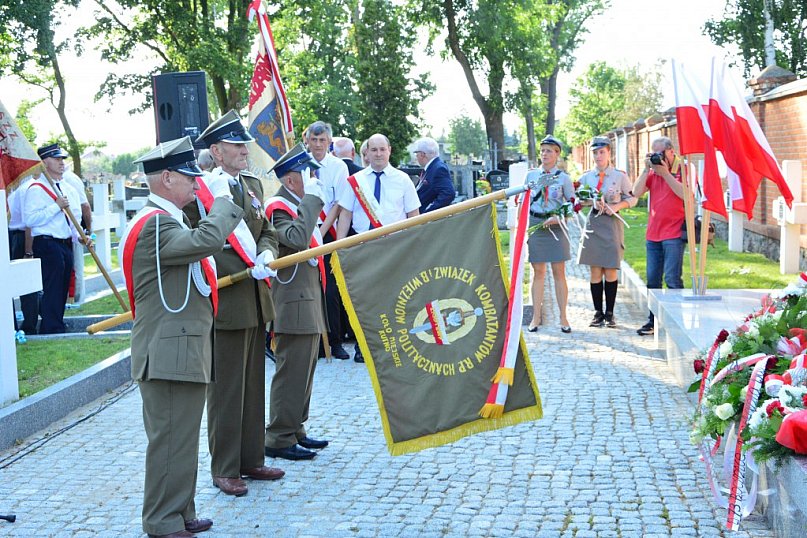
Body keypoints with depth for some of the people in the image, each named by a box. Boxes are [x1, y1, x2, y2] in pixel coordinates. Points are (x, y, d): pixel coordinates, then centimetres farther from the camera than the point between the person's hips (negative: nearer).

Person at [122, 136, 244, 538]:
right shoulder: (155, 224, -17)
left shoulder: (166, 220, 18)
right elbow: (206, 240, -32)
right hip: (169, 354, -11)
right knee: (171, 440, -3)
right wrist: (222, 199, -16)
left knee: (181, 439, 17)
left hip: (181, 351, 11)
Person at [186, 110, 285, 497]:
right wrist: (245, 268, -17)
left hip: (256, 298, 8)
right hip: (225, 301, -8)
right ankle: (224, 469, 12)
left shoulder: (253, 185, 13)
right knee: (226, 388, 1)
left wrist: (267, 253, -6)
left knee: (253, 384, 15)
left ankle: (251, 460, 27)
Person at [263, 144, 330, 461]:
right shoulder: (279, 207, -14)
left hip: (309, 298, 10)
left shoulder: (301, 204, 17)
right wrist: (311, 199, -26)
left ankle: (295, 431, 25)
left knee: (303, 371, 16)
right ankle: (280, 439, 2)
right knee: (291, 372, -6)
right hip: (294, 302, -10)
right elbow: (297, 238, -33)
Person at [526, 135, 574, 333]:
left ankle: (563, 318, 5)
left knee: (559, 273, 0)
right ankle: (536, 317, 9)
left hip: (555, 227, -2)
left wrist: (559, 218, -14)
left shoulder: (563, 178, 2)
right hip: (535, 225, 2)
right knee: (538, 273, 4)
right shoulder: (531, 175, 8)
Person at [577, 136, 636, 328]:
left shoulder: (620, 176, 0)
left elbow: (632, 198, 6)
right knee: (595, 271, 3)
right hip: (592, 225, 2)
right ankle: (598, 313, 10)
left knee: (610, 271, -1)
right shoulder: (586, 177, 6)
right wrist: (592, 203, -8)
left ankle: (609, 313, 9)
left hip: (612, 226, -2)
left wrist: (617, 206, -11)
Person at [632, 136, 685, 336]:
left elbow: (685, 194, -19)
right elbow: (636, 192, 2)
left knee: (672, 279, -9)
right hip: (653, 233, 6)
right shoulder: (652, 172, 13)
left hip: (674, 234, -6)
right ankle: (653, 320, 17)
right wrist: (646, 170, -6)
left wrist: (666, 173, -17)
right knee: (652, 280, 10)